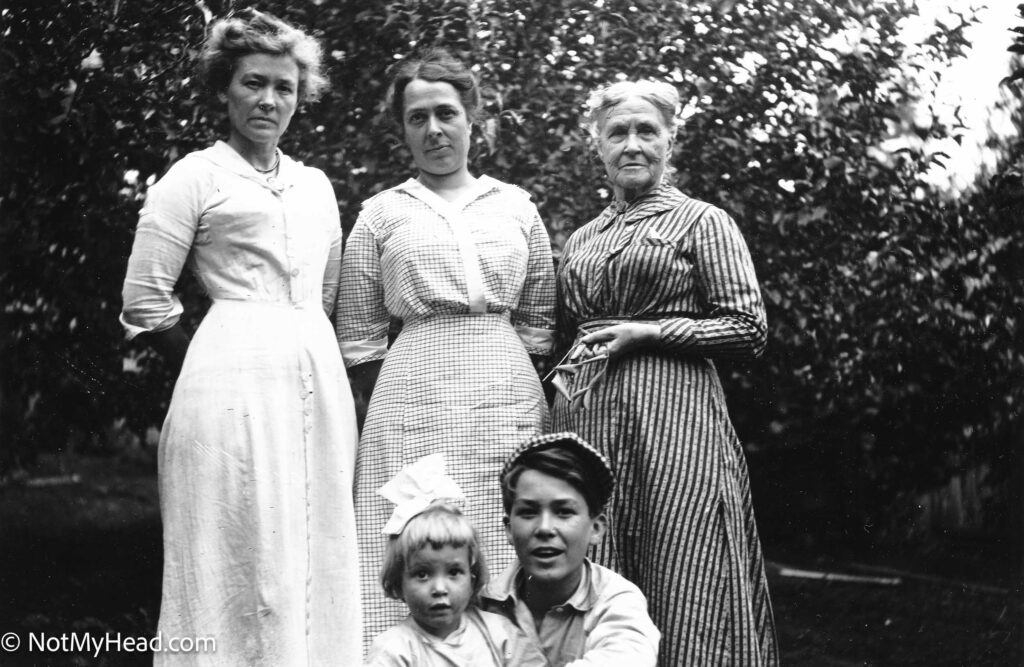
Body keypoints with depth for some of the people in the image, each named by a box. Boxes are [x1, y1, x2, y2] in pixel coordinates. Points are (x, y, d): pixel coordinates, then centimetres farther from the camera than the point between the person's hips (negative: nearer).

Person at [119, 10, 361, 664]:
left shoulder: (316, 185, 17)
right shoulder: (195, 177, 0)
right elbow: (145, 302, -2)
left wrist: (310, 352, 14)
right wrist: (221, 359, 4)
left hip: (321, 380, 6)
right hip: (236, 382, -5)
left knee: (319, 558, 8)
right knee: (244, 559, -3)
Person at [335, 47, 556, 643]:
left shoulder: (516, 206, 11)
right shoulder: (381, 214, 8)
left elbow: (538, 323, 14)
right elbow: (359, 336, 9)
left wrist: (521, 392, 6)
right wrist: (389, 405, 2)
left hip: (510, 390, 2)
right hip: (414, 393, -1)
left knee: (508, 555, 2)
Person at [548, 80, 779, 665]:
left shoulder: (702, 221, 4)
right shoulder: (583, 239, 19)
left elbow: (750, 330, -3)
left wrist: (646, 332, -10)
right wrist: (567, 373, 9)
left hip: (672, 415, -5)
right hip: (587, 417, 5)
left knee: (681, 594, -7)